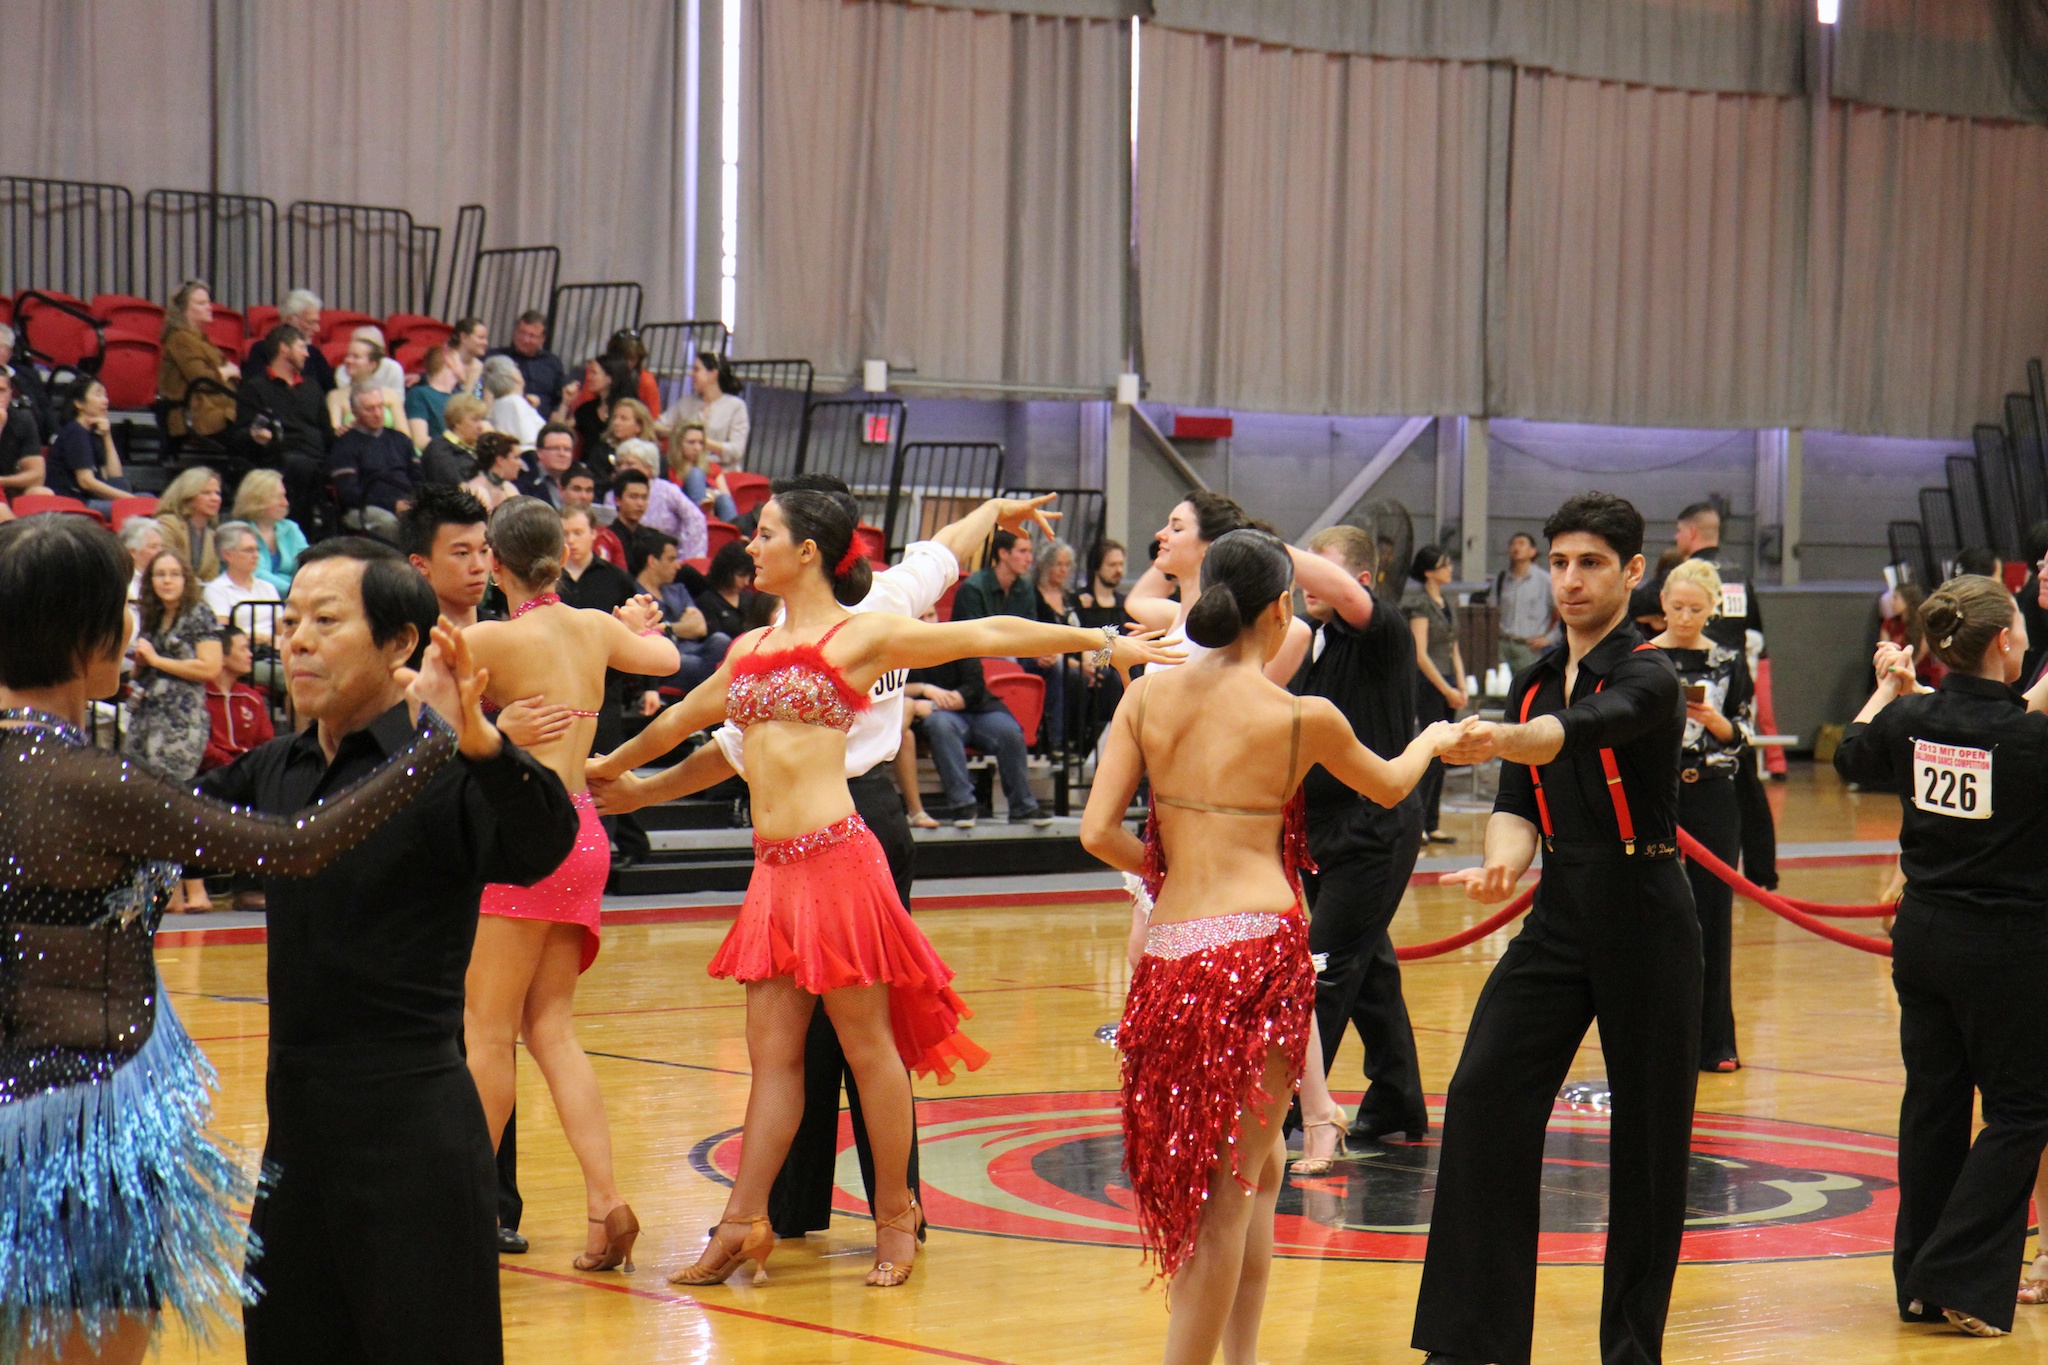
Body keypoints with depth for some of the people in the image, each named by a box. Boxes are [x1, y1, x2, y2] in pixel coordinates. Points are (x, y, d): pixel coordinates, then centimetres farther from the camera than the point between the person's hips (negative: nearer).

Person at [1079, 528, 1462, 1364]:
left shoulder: (1148, 698, 5)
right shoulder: (1303, 718, -2)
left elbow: (1098, 832, 0)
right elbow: (1390, 788, 18)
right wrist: (1434, 738, 39)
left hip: (1169, 951, 5)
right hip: (1259, 944, -5)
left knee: (1256, 1164, 22)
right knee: (1229, 1187, 1)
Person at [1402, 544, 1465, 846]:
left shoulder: (1446, 603, 14)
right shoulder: (1420, 603, -11)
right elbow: (1421, 655, -15)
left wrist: (1461, 687, 7)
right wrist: (1447, 690, -14)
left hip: (1446, 686, 8)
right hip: (1428, 685, -8)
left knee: (1439, 759, 8)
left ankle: (1432, 826, 12)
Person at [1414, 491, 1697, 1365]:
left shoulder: (1648, 678, -11)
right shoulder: (1534, 684, 11)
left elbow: (1579, 731, -32)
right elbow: (1518, 805, 7)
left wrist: (1499, 740, -52)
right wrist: (1502, 864, -16)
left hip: (1646, 923, -5)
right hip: (1558, 915, 6)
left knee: (1648, 1130, 0)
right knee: (1484, 1095, -7)